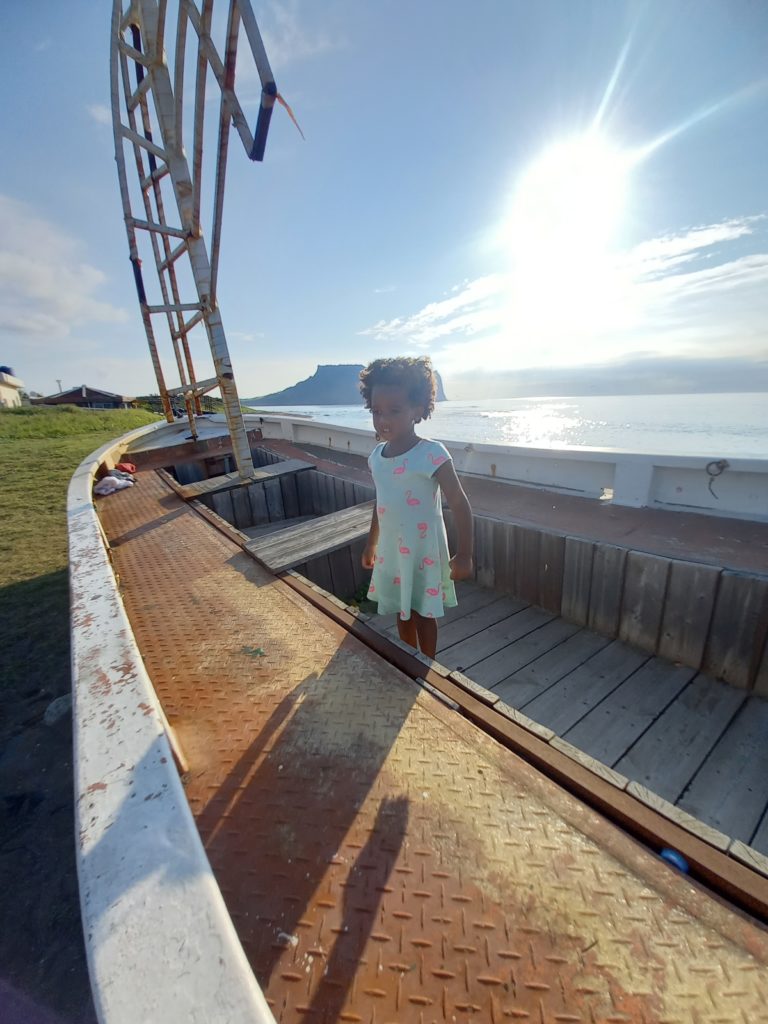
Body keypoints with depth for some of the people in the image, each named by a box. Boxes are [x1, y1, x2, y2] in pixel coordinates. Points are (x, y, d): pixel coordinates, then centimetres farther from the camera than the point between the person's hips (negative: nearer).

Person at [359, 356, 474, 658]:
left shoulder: (431, 455, -19)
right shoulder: (376, 456, 1)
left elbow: (460, 505, -16)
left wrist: (464, 554, -16)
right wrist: (371, 544, 20)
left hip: (423, 552, -6)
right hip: (391, 552, 6)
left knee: (423, 615, 12)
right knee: (402, 613, 21)